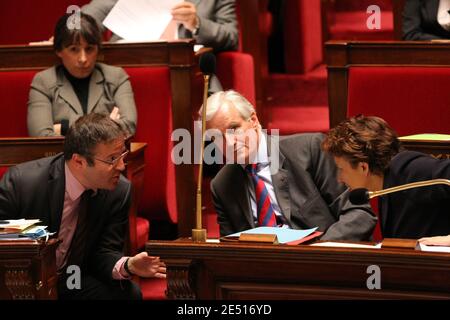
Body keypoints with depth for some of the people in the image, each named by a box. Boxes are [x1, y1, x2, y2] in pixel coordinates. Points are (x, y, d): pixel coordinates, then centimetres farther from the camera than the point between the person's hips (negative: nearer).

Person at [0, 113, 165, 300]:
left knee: (128, 293, -21)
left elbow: (104, 252, -4)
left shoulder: (120, 192, -10)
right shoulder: (20, 182, -21)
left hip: (75, 282, 4)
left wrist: (127, 266, -27)